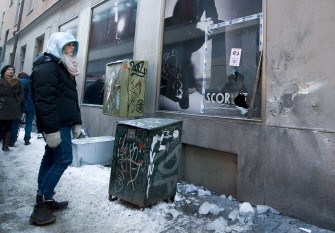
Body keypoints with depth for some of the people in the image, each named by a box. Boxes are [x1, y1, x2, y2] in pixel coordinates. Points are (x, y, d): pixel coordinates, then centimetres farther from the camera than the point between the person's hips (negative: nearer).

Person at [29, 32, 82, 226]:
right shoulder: (47, 67, -11)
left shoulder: (63, 68, 22)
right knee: (64, 159, -11)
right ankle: (41, 204, -1)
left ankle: (44, 200, 22)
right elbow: (44, 101, -21)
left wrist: (76, 123, 18)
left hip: (63, 122, 10)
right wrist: (52, 129, -26)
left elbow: (71, 98, 22)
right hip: (56, 124, -10)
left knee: (50, 159, 12)